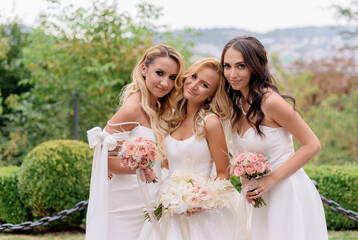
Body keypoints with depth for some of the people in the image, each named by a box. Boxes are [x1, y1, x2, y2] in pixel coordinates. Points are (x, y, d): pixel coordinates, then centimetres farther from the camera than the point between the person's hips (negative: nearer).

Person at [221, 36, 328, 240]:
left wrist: (272, 179, -18)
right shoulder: (238, 103, 6)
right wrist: (247, 183, -2)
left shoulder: (270, 101, -18)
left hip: (288, 194, -7)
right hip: (260, 195, 7)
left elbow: (312, 145, -16)